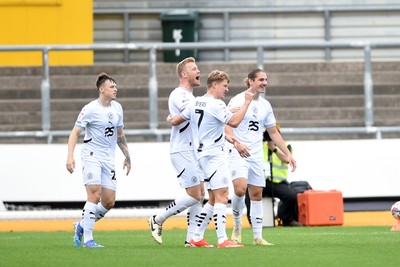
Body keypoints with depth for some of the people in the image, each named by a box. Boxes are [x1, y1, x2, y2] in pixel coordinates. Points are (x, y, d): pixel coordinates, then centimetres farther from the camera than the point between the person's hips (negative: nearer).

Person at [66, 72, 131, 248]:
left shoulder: (117, 108, 10)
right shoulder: (90, 109, -9)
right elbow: (75, 132, -9)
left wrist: (127, 157, 23)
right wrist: (70, 156, -20)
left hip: (108, 159, 7)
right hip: (91, 155, -6)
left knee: (109, 202, 1)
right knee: (94, 195, -17)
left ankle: (81, 226, 22)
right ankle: (88, 240, -12)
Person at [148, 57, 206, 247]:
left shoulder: (189, 96, 19)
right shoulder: (179, 95, -14)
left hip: (192, 152, 10)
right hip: (182, 152, -10)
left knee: (200, 195, 6)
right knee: (194, 195, -11)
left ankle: (192, 238, 7)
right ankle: (158, 220, 2)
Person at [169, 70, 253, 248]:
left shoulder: (195, 103, 11)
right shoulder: (216, 104, -14)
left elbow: (175, 121, 17)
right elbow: (234, 122, -23)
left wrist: (172, 119, 40)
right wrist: (247, 103, -15)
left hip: (203, 154, 9)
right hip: (215, 155, -9)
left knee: (214, 199, 13)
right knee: (221, 196, -12)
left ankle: (197, 238, 14)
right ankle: (222, 240, -18)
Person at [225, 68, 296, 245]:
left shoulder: (265, 105, 12)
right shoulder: (238, 101, -6)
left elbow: (273, 132, 20)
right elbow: (226, 125, -14)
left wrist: (288, 154, 14)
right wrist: (236, 143, -29)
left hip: (256, 155, 6)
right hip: (238, 152, -6)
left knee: (257, 194, 4)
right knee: (240, 188, -24)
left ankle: (258, 236, 9)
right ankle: (237, 224, 0)